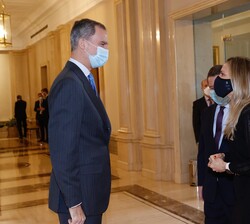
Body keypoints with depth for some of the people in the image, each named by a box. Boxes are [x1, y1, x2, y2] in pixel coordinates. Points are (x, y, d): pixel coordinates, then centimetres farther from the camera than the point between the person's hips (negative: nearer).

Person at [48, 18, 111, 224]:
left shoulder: (83, 80, 11)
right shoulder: (69, 84, -20)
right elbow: (62, 150, -24)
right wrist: (73, 203, -21)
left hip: (90, 191, 9)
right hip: (80, 194, -9)